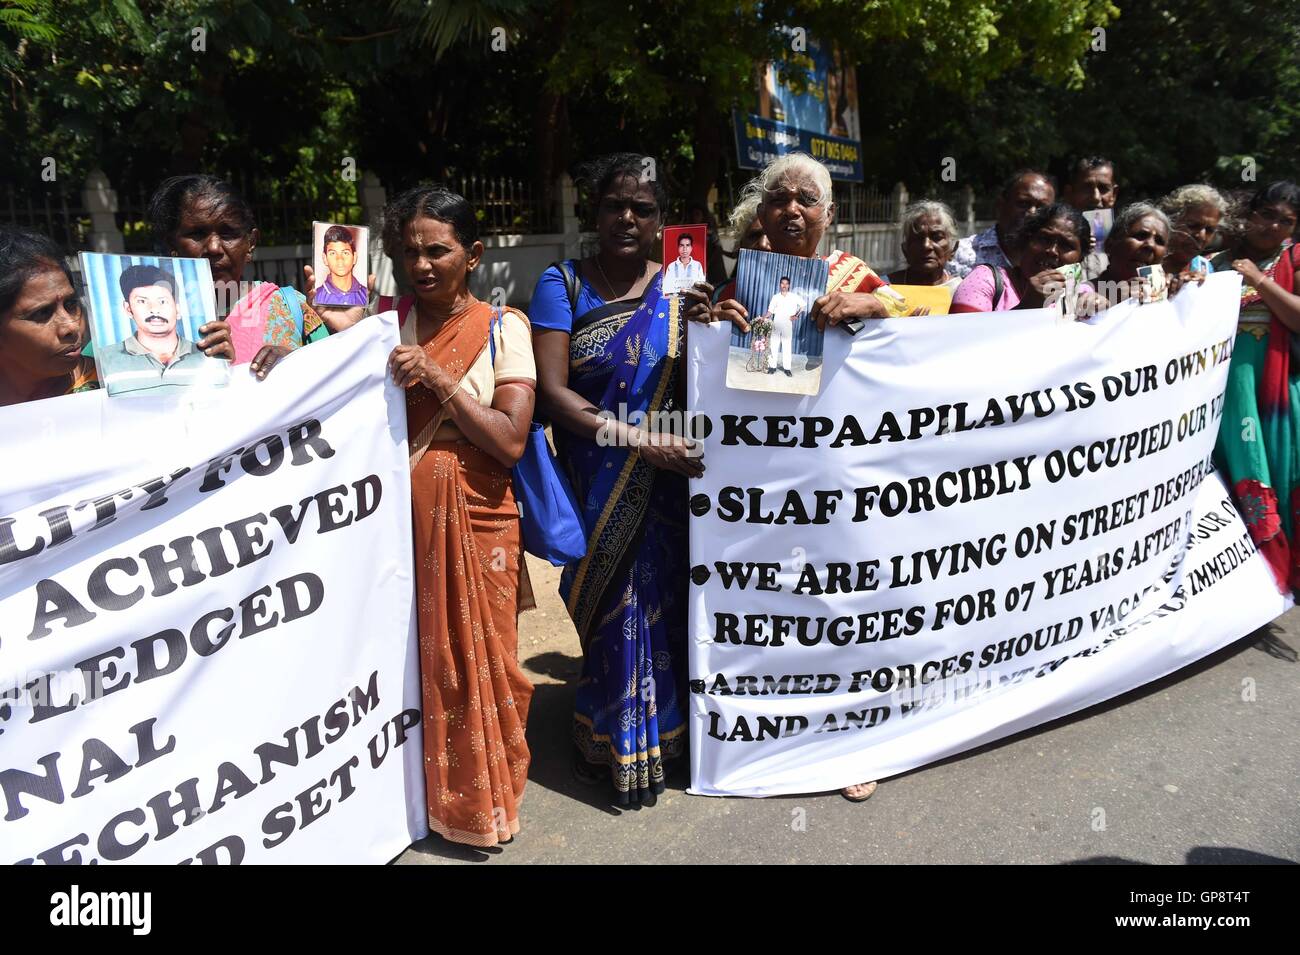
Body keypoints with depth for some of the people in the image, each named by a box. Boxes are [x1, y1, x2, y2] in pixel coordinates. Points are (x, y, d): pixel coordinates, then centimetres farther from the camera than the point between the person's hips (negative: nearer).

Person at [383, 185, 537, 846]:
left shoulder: (502, 329, -2)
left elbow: (511, 441, -11)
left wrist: (438, 379, -17)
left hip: (474, 524, -2)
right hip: (401, 520, 3)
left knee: (473, 661, 4)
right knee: (408, 655, 10)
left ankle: (480, 803, 24)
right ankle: (412, 792, 30)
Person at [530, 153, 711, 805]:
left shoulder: (679, 288, 5)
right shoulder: (563, 285, -3)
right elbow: (552, 393, -12)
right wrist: (641, 442, -19)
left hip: (665, 484, 2)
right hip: (594, 487, -2)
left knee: (656, 600, 7)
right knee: (611, 609, 5)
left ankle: (643, 739, 30)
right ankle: (609, 743, 28)